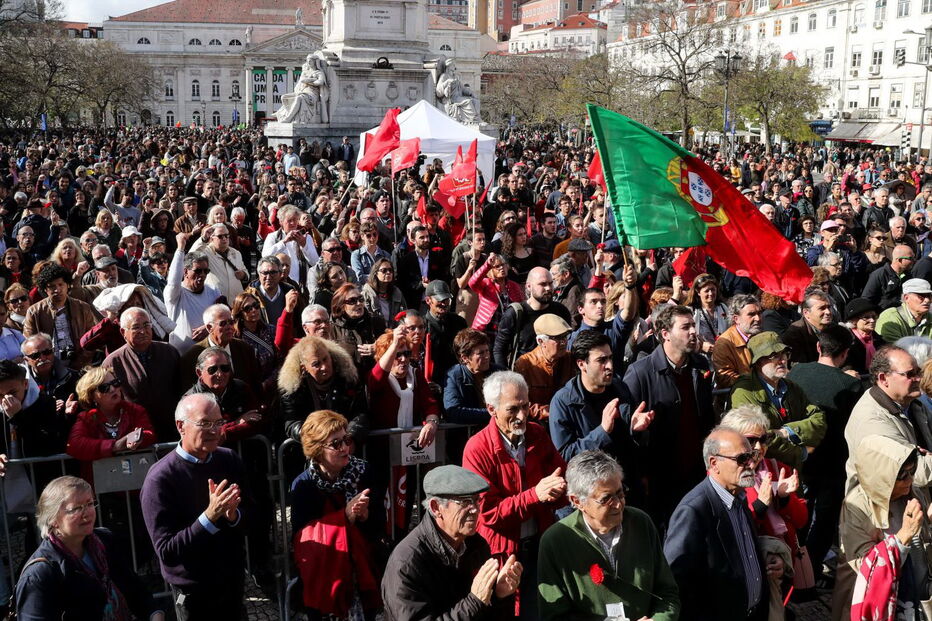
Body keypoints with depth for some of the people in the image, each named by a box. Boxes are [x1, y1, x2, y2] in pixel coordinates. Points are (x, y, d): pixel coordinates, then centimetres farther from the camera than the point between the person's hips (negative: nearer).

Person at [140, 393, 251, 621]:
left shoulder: (229, 459, -6)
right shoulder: (160, 479, -22)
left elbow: (248, 508, 3)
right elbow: (166, 551, -24)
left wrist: (234, 515, -19)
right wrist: (210, 515, -34)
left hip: (233, 577, 5)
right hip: (193, 589, -4)